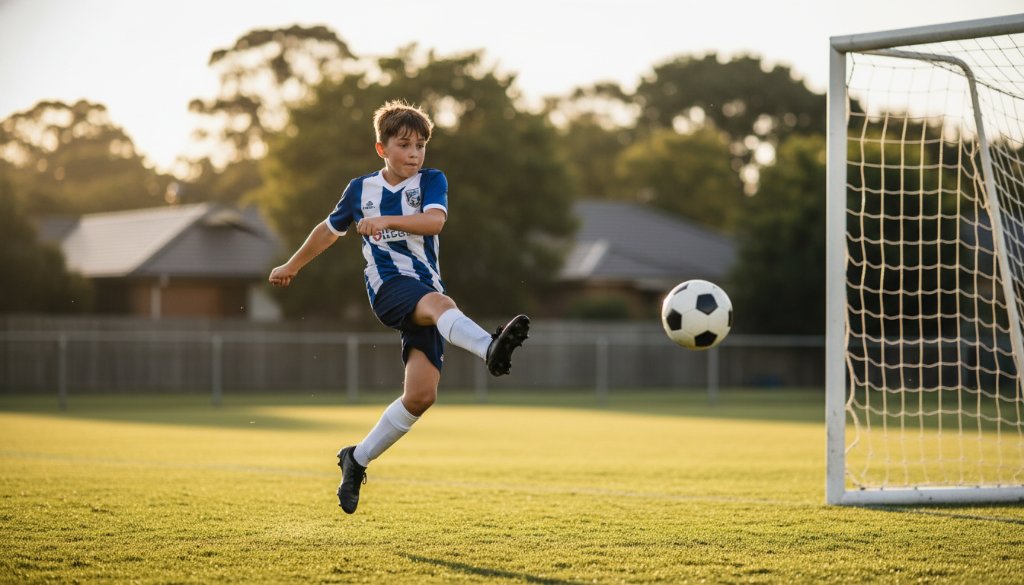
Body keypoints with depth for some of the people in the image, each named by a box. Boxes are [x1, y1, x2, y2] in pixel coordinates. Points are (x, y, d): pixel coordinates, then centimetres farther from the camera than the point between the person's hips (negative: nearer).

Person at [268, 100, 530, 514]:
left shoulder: (431, 181, 9)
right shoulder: (361, 189, 13)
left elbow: (435, 220, -13)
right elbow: (330, 229, 30)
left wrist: (387, 220, -27)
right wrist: (292, 266, 41)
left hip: (427, 289, 2)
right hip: (388, 284, -2)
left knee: (421, 394, -9)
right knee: (440, 304, -37)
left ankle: (357, 459, 9)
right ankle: (490, 349, -70)